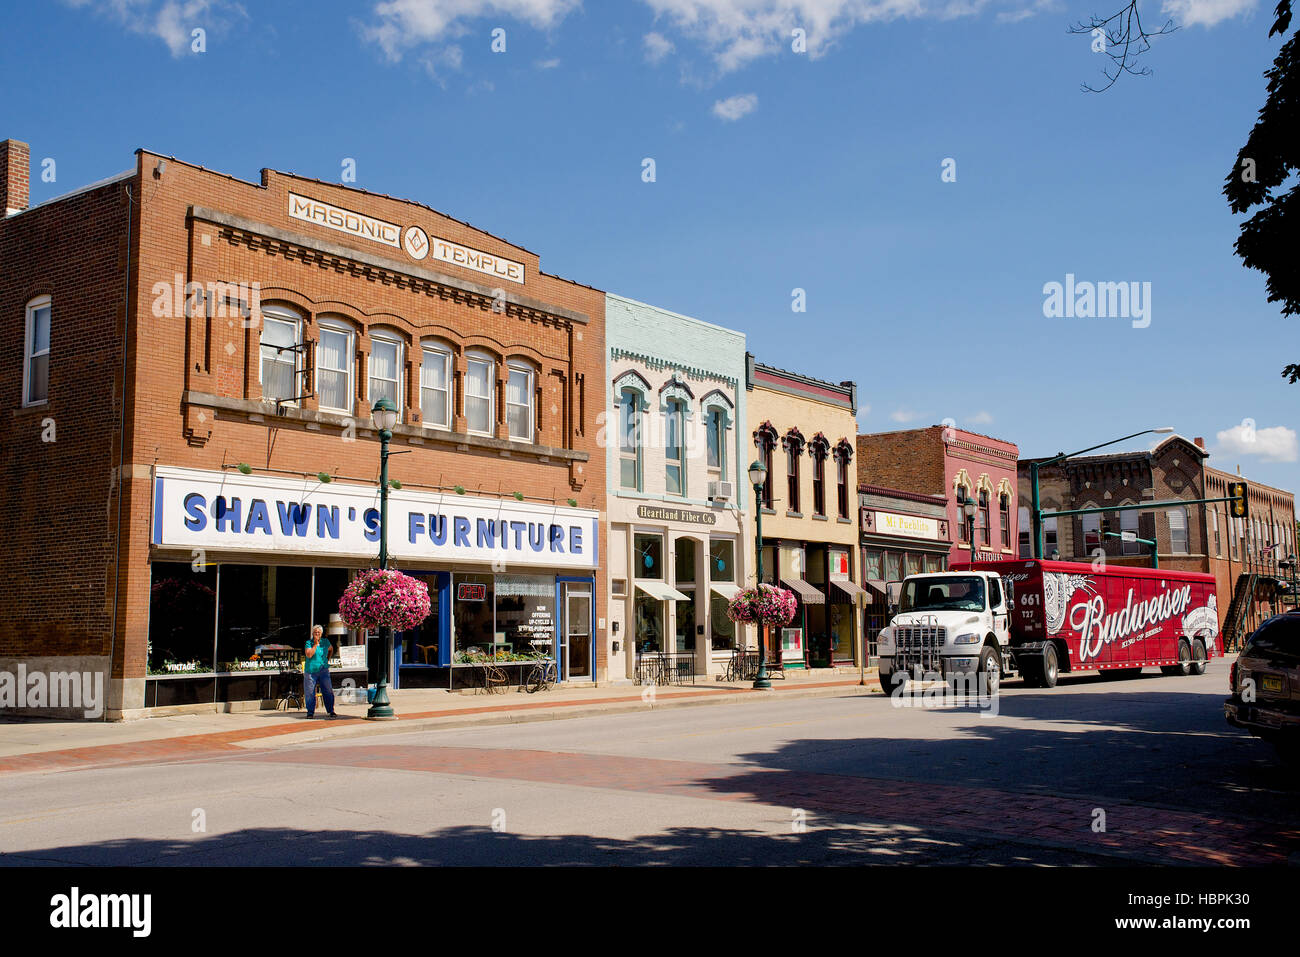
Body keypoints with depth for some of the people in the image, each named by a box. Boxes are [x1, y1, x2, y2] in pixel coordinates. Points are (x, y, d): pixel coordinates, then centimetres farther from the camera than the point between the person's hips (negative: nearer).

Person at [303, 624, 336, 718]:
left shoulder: (325, 642, 9)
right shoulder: (309, 643, -1)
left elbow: (330, 649, 30)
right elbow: (309, 654, -17)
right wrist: (315, 644, -14)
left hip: (323, 671, 2)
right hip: (310, 671, -2)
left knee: (328, 691, -4)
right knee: (310, 693, 1)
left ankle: (331, 711, 3)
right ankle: (310, 712, 13)